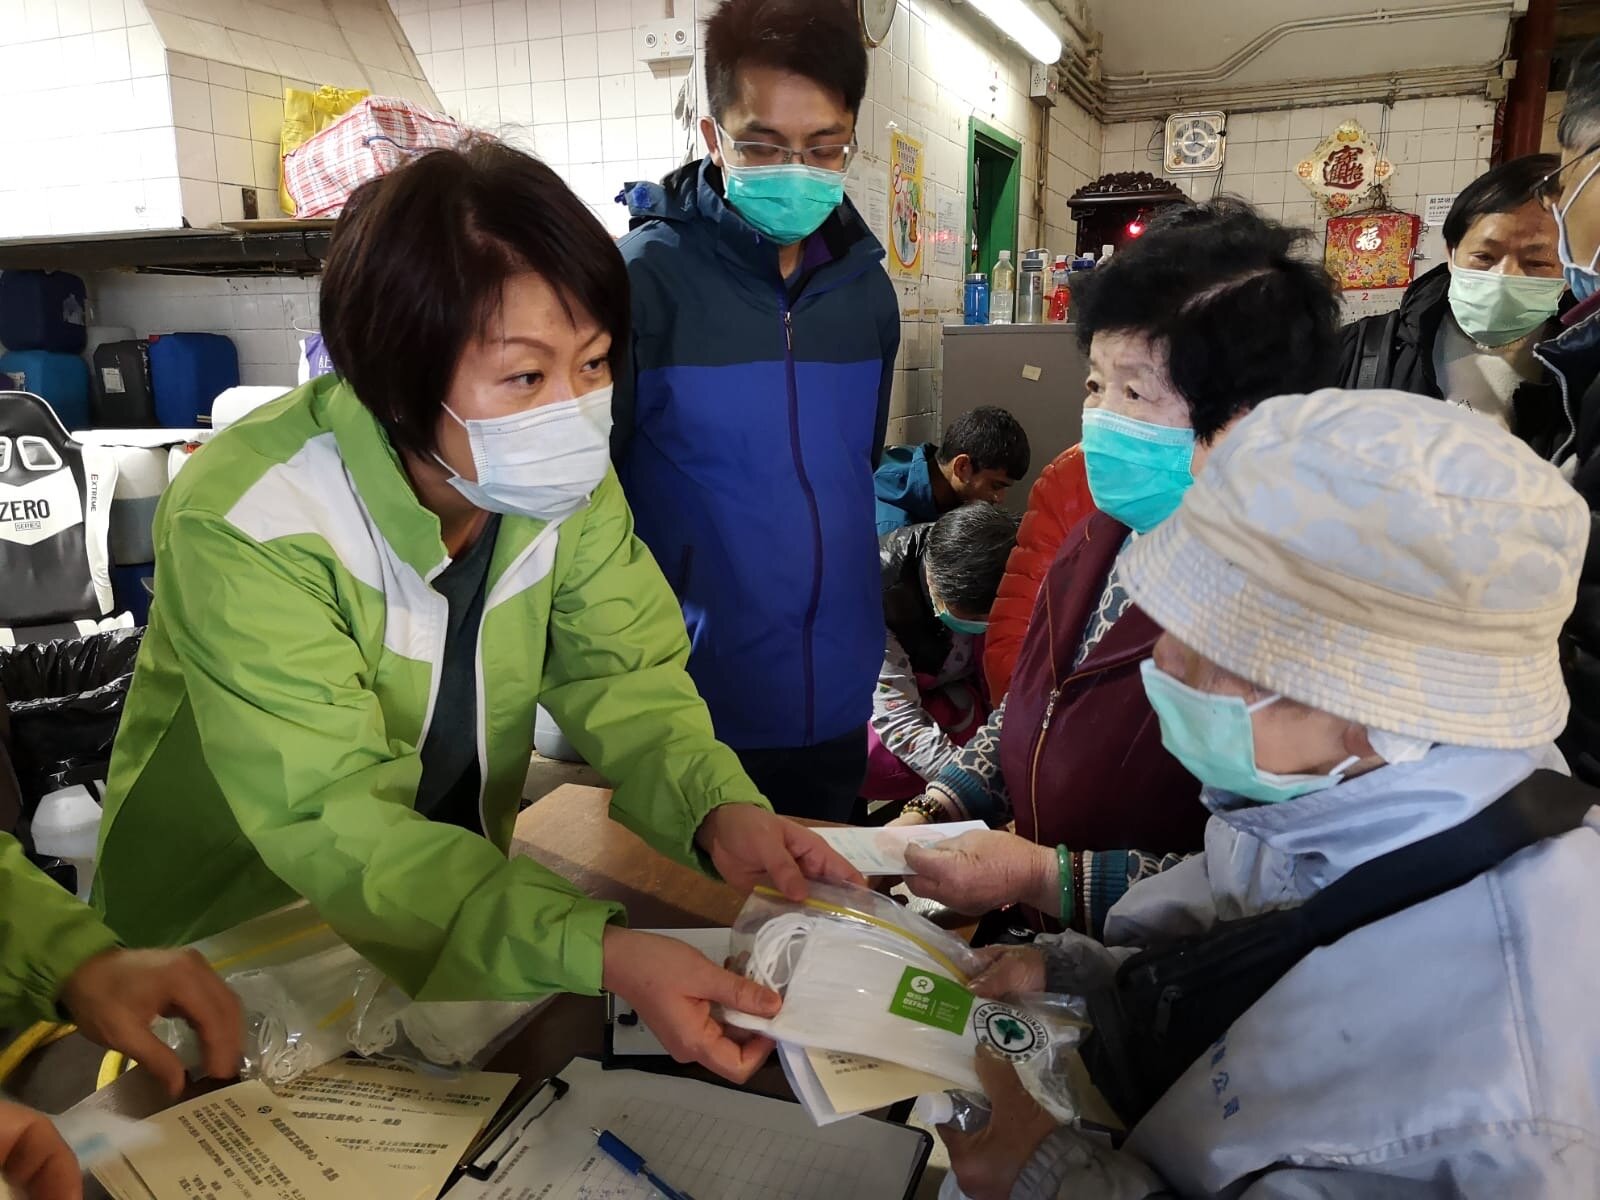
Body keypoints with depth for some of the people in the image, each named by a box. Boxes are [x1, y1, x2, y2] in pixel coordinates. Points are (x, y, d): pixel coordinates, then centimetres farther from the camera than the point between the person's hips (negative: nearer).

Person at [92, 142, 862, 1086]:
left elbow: (624, 673, -9)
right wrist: (597, 950, -43)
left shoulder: (561, 476, -11)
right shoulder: (244, 524, -27)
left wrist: (719, 807, -30)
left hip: (465, 907, 4)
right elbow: (332, 825, -31)